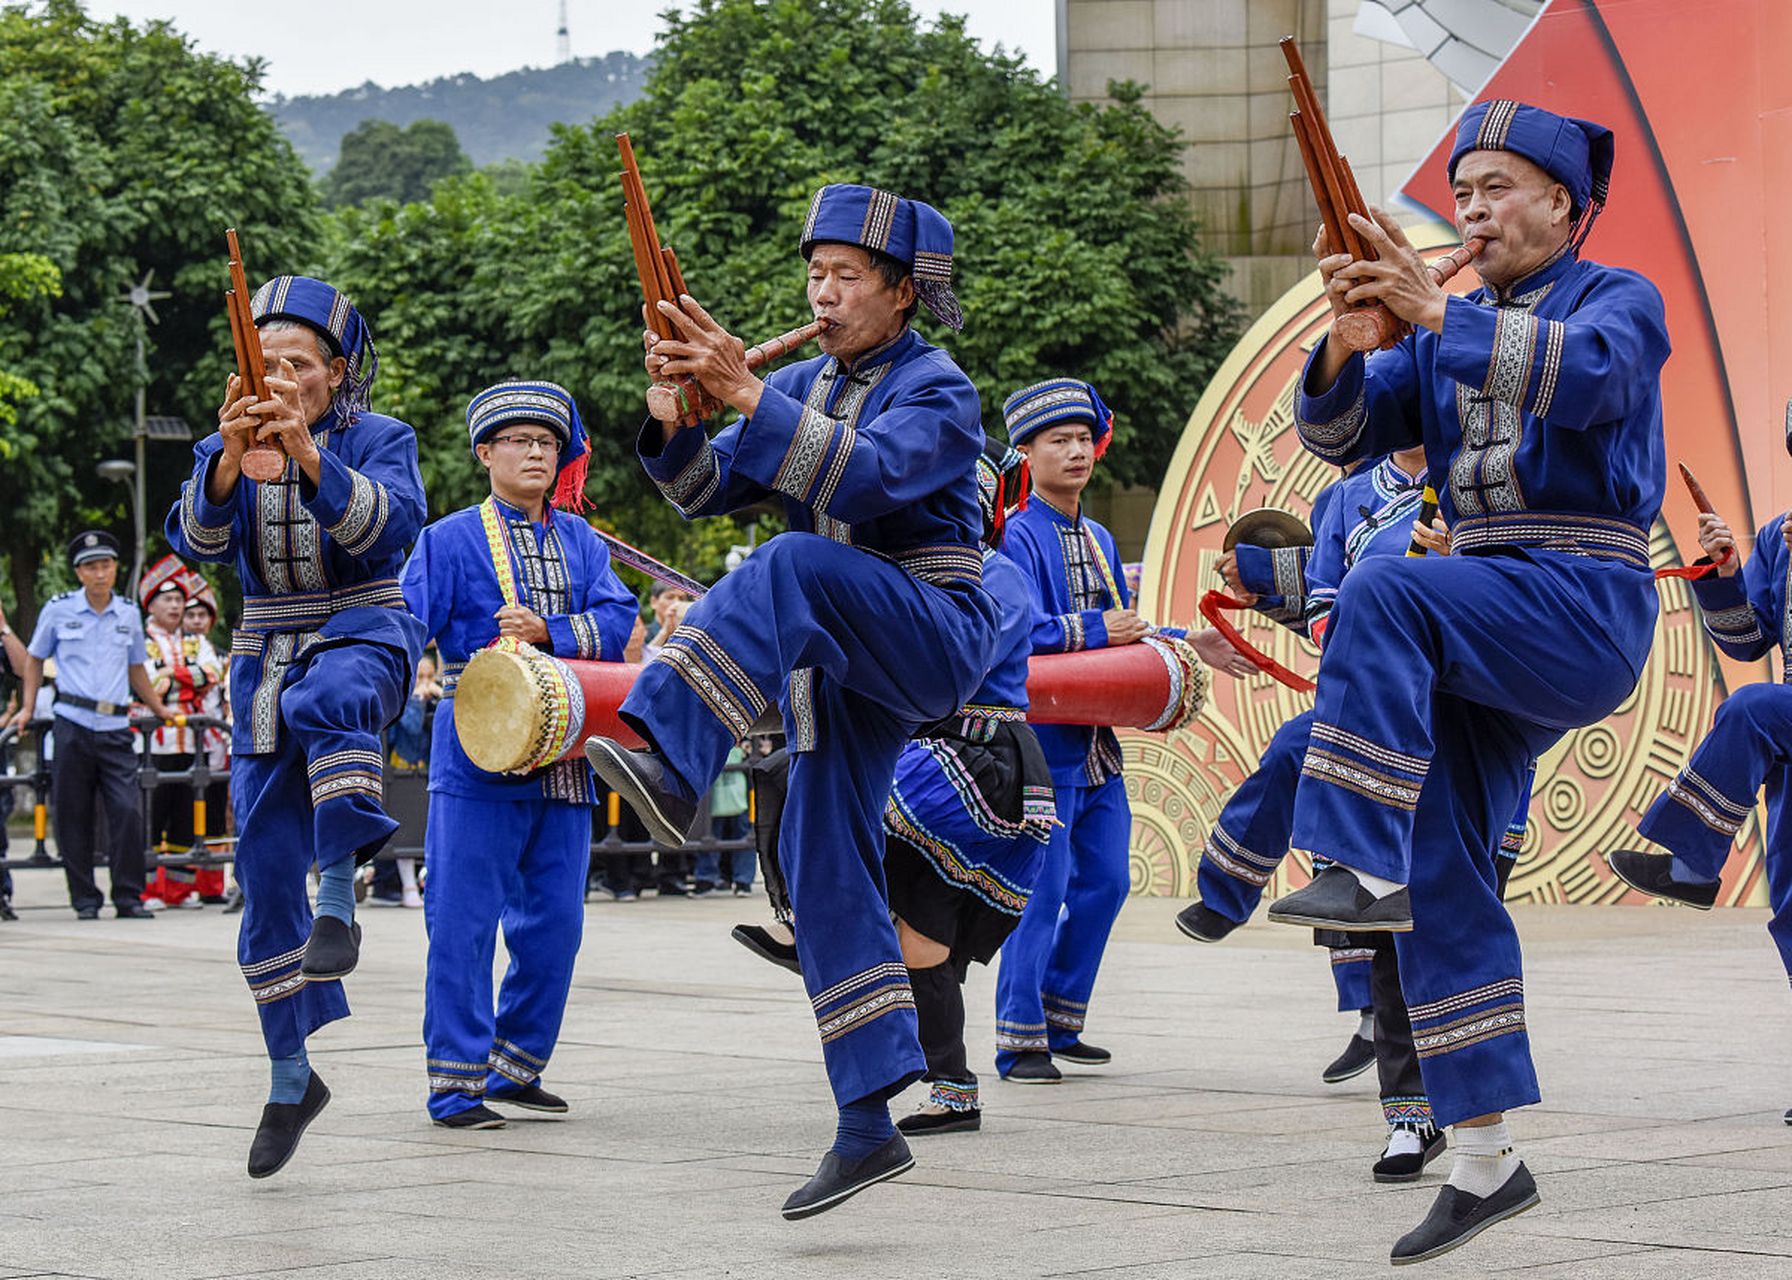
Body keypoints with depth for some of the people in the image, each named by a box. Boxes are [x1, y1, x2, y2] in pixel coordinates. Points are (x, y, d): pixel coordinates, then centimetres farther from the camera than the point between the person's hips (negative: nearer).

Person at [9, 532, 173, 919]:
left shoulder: (128, 613, 11)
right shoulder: (59, 610, 4)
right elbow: (34, 658, 16)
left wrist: (159, 710, 26)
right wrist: (28, 708, 8)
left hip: (116, 727, 1)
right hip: (73, 725, -1)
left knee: (127, 811, -9)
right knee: (74, 815, 0)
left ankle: (129, 898, -1)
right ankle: (85, 899, 8)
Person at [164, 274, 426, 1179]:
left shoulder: (379, 439, -1)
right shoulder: (224, 453, 7)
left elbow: (391, 524, -21)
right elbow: (197, 537, -12)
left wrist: (309, 458, -35)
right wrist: (231, 457, -31)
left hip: (363, 634, -4)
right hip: (265, 655, 4)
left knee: (328, 698, -42)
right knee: (264, 869, 1)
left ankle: (340, 892, -38)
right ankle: (291, 1076, 11)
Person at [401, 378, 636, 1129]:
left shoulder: (580, 543, 14)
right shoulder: (451, 540, 1)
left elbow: (618, 622, 2)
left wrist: (548, 632, -14)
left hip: (563, 756, 5)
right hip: (478, 754, -5)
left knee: (555, 921, 8)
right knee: (464, 920, -6)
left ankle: (515, 1068, 21)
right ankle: (457, 1085, -2)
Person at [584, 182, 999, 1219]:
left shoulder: (939, 391, -9)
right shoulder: (805, 386, 12)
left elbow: (862, 477, -28)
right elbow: (708, 491, 5)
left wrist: (746, 393, -35)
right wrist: (676, 416, -15)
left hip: (934, 639, -7)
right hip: (845, 666, 7)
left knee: (792, 567, -34)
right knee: (827, 865, 0)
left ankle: (670, 766, -49)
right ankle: (871, 1125, 3)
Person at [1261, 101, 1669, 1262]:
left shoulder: (1620, 301, 0)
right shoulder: (1446, 337, 18)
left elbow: (1579, 377, -23)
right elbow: (1342, 434, 5)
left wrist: (1432, 310, -34)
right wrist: (1345, 331, -16)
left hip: (1586, 606, -7)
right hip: (1486, 634, 7)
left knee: (1384, 595, -32)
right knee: (1443, 876, -2)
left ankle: (1366, 870, -35)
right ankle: (1486, 1160, 3)